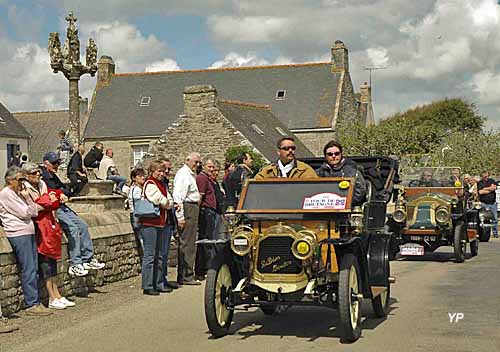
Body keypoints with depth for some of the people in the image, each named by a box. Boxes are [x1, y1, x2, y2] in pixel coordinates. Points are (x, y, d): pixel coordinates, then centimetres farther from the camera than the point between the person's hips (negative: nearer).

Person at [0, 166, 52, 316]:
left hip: (28, 233, 9)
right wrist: (27, 198, 3)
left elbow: (33, 212, 15)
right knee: (28, 270, -10)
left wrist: (27, 198, 4)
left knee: (33, 269, 7)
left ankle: (35, 302, 10)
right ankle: (32, 305, -8)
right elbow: (24, 213, -12)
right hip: (18, 234, -9)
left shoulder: (18, 193, 21)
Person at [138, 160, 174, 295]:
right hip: (149, 223, -10)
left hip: (159, 223, 10)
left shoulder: (161, 184, 18)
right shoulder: (150, 184, -10)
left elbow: (170, 202, 9)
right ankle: (147, 286, -4)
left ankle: (159, 284, 21)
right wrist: (168, 203, 1)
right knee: (149, 256, -7)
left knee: (158, 255, 14)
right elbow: (161, 201, -17)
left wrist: (167, 203, -9)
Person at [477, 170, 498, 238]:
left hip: (493, 203, 2)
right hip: (484, 204, -2)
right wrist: (490, 190, -6)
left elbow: (494, 187, -8)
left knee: (495, 219, 4)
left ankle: (495, 233, 11)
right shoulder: (479, 183, 2)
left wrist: (485, 188, -7)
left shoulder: (492, 181, 10)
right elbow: (480, 192, -13)